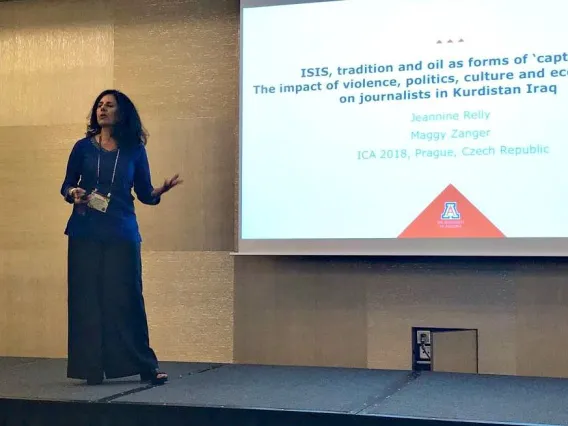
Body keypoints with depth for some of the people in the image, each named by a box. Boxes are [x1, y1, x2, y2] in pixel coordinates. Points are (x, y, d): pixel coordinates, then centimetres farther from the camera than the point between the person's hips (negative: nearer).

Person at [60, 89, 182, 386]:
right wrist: (73, 194, -12)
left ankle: (147, 366, 8)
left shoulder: (135, 150, 6)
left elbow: (144, 193, 8)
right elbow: (66, 185, 10)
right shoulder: (84, 147, 6)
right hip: (85, 233, 1)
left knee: (126, 298, -1)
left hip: (122, 233, -1)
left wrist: (160, 191, -13)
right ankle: (91, 368, 8)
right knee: (87, 299, -1)